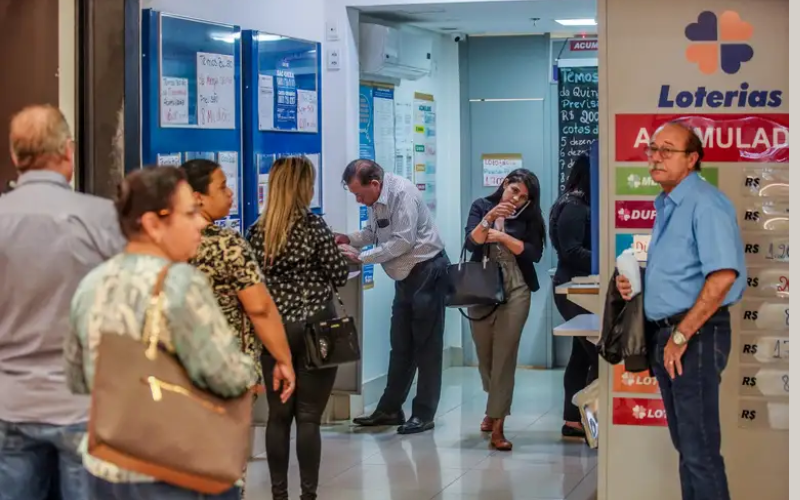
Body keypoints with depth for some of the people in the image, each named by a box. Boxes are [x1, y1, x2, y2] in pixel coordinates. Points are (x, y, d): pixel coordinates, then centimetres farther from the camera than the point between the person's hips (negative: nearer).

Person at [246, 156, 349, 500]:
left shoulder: (256, 232, 3)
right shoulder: (313, 224, -9)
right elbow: (339, 276, -6)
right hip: (314, 327, -4)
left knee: (278, 414, 9)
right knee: (309, 416, -1)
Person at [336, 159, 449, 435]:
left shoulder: (402, 193, -23)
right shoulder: (375, 198, 4)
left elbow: (403, 241, -26)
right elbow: (374, 232, 16)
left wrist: (362, 258, -23)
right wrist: (350, 239, -3)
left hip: (427, 271, -9)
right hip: (405, 275, 9)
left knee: (426, 345, -2)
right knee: (400, 345, 13)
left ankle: (423, 414, 3)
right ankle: (390, 409, 19)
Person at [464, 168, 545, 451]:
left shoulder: (527, 217, 3)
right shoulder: (482, 207, 3)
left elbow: (535, 253, -7)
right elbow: (471, 242, -10)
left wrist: (502, 237, -14)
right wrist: (489, 218, -24)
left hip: (515, 292, -1)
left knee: (504, 356, -8)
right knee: (485, 355, 13)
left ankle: (497, 424, -9)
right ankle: (494, 406, 40)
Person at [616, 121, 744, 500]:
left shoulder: (704, 203, -15)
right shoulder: (665, 206, 16)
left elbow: (723, 275, -24)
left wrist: (682, 335, -21)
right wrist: (635, 283, 9)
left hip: (695, 334, -10)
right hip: (666, 333, 10)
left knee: (700, 449, -7)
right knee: (685, 443, 16)